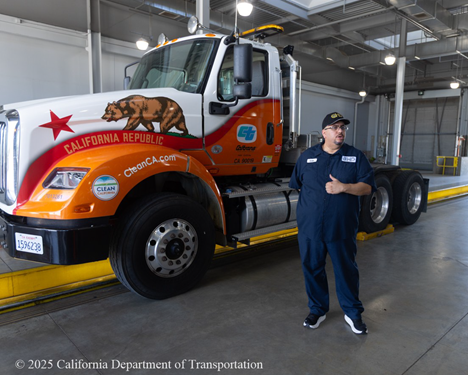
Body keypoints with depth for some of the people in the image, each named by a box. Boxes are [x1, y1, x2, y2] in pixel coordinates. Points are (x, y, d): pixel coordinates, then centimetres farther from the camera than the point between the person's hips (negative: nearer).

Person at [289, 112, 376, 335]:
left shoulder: (356, 157, 3)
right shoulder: (307, 156, 8)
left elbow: (368, 187, -4)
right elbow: (296, 184, 17)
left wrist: (344, 187, -17)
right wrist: (310, 199, 9)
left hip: (342, 228, -1)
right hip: (310, 227, 2)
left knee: (346, 270, 10)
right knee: (312, 268, 12)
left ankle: (353, 313, 29)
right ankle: (317, 310, 32)